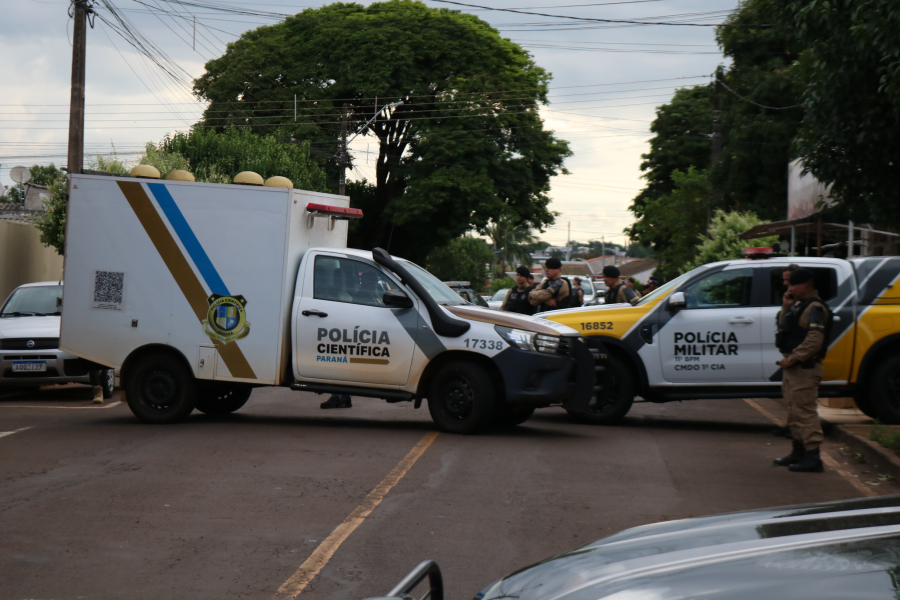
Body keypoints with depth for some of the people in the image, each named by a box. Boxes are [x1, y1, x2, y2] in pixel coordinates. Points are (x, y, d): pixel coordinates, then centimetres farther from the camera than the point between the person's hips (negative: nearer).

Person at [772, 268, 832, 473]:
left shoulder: (815, 308, -14)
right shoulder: (798, 305, 18)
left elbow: (814, 340, -24)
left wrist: (792, 359, -23)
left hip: (804, 368, -11)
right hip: (792, 366, 11)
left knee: (805, 411, -10)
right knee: (794, 412, 17)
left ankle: (812, 457, -9)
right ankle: (798, 452, 27)